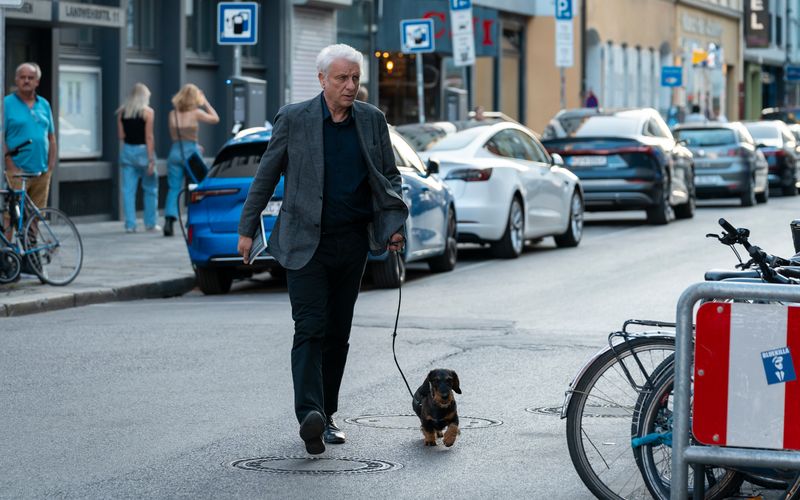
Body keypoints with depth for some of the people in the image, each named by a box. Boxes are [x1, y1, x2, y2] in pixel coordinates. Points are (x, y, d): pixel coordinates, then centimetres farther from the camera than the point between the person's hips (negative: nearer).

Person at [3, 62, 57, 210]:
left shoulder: (44, 105, 15)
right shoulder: (7, 104, -1)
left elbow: (51, 137, 16)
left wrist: (51, 165, 5)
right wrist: (11, 167, -12)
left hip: (42, 173, 5)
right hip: (17, 173, -5)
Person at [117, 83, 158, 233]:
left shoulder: (122, 111, 5)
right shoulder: (147, 111, -7)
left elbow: (121, 135, 4)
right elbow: (149, 137, -11)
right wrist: (151, 159, -12)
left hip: (127, 151, 4)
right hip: (142, 150, -4)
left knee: (128, 189, 4)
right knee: (150, 188, 9)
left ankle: (130, 224, 2)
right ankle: (150, 224, 11)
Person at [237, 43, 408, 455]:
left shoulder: (372, 121, 6)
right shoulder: (293, 119, -3)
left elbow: (390, 176, 13)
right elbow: (266, 176, 3)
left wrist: (394, 222, -1)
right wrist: (247, 229, 3)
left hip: (352, 242, 4)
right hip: (305, 242, -3)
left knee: (338, 332, 9)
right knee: (311, 328, -14)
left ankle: (325, 416, 18)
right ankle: (309, 415, -23)